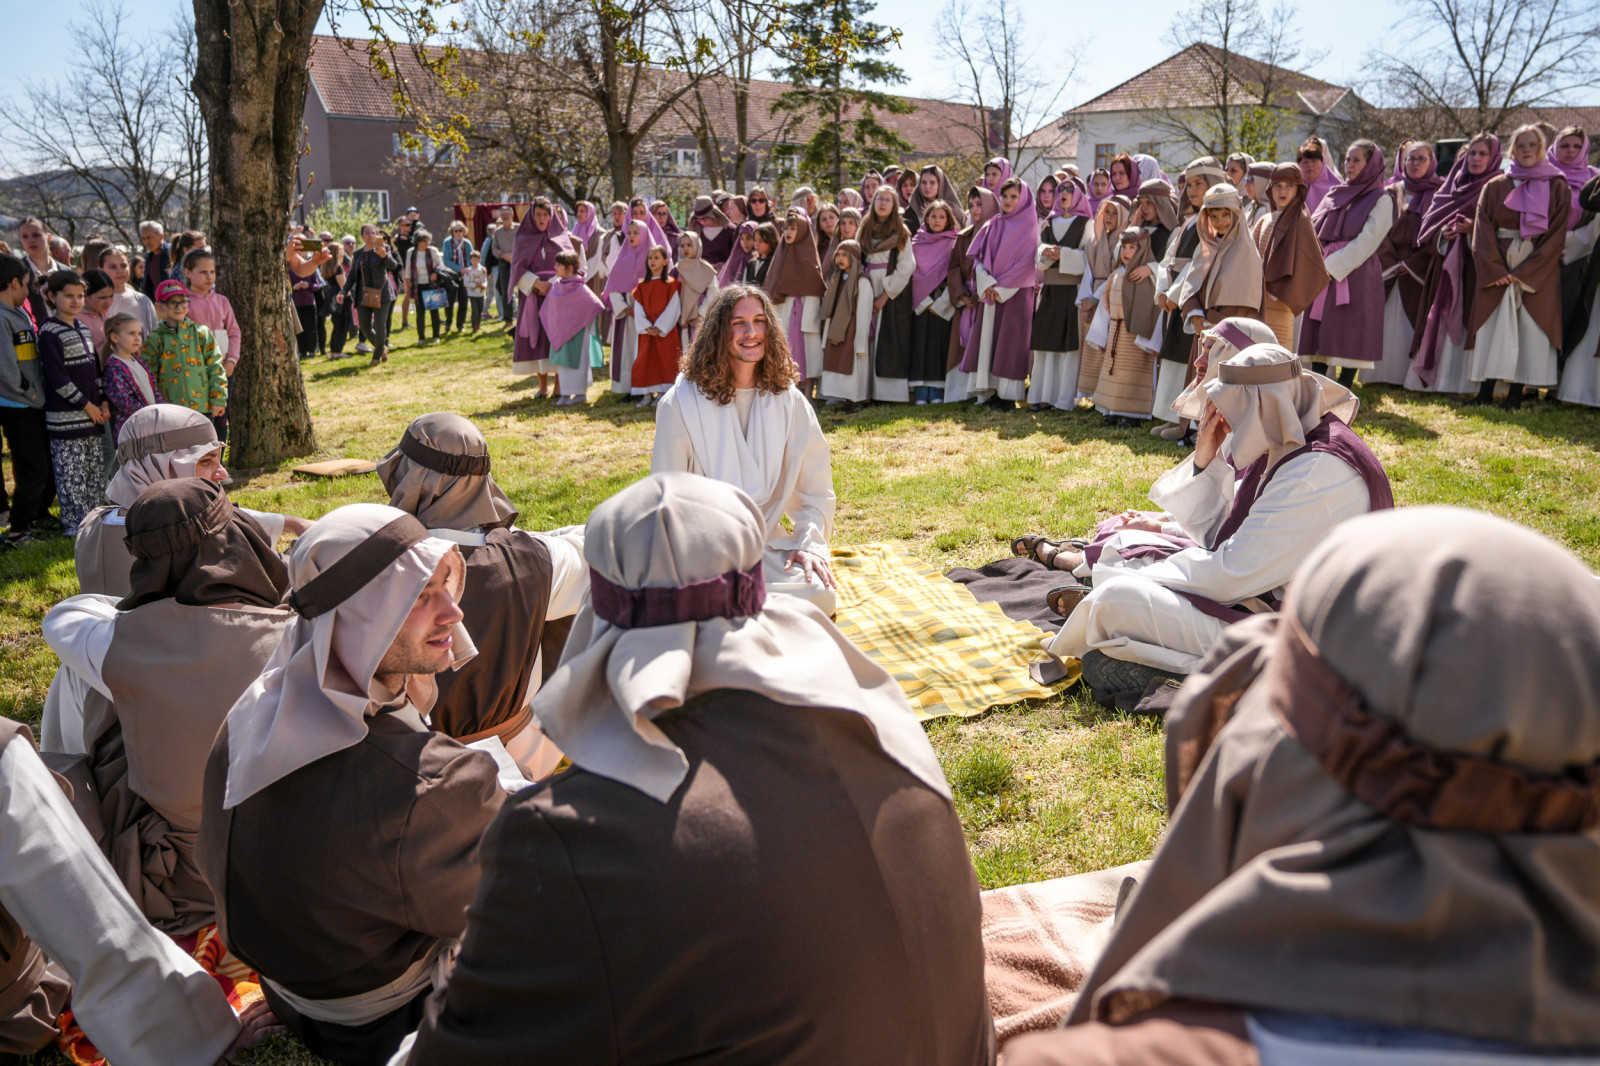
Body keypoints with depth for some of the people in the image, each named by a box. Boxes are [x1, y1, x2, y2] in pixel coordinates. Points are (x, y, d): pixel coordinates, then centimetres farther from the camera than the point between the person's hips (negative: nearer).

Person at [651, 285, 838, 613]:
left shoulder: (788, 401, 7)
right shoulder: (681, 402, -2)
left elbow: (815, 490, 9)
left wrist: (810, 543, -7)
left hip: (769, 544, 4)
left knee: (820, 596, -24)